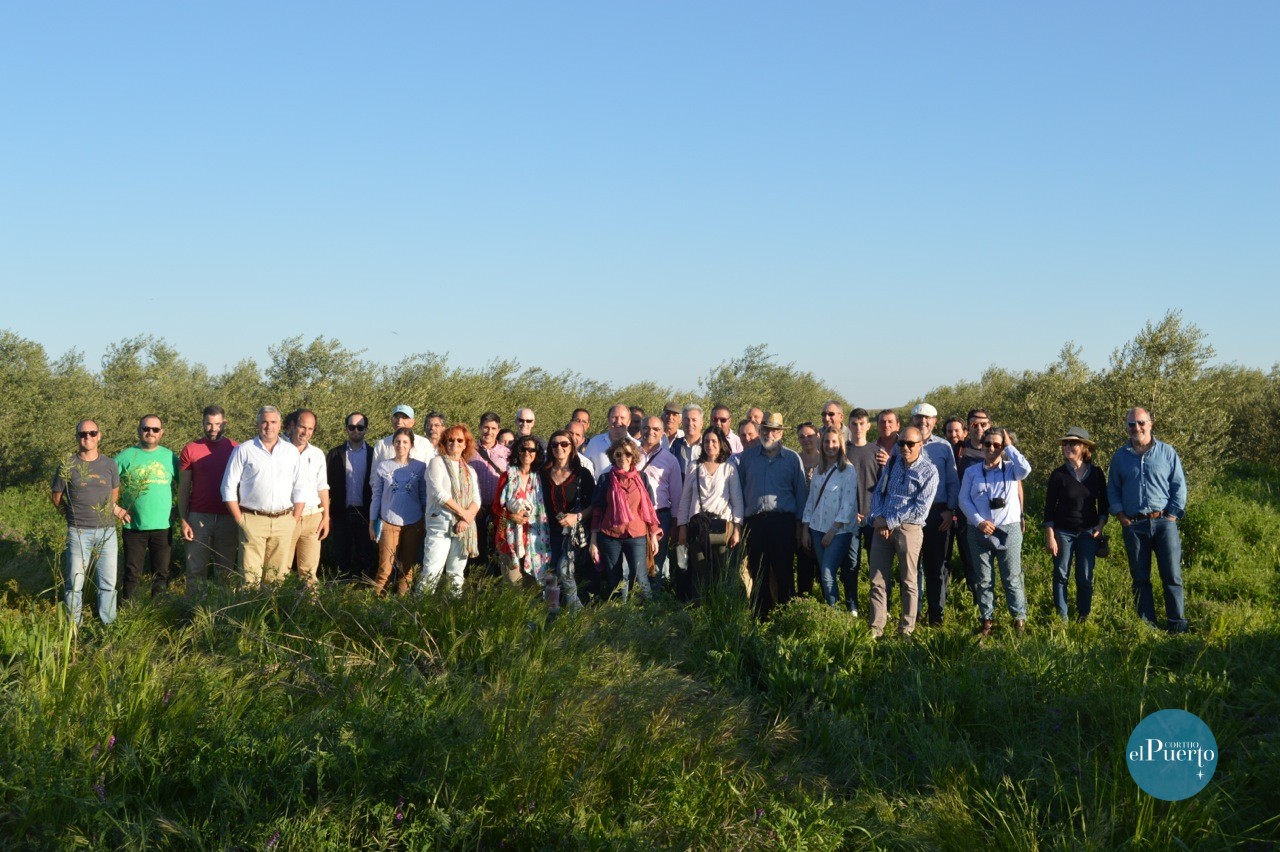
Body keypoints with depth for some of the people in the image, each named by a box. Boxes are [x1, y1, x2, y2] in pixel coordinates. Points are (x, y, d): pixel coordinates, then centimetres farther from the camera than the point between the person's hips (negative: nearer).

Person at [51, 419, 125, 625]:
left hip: (107, 531, 2)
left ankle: (109, 624, 16)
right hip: (79, 533, -2)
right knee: (75, 583, 3)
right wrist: (74, 516, 10)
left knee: (108, 583, 6)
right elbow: (56, 497, 7)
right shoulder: (68, 466, -3)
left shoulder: (110, 464, 4)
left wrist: (114, 509, 7)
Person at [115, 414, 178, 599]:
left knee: (161, 574, 9)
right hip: (133, 526, -1)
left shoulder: (170, 457, 5)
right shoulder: (126, 456, 0)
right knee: (132, 573, 6)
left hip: (163, 526, 1)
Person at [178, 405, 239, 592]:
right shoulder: (190, 450, 2)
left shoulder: (235, 449, 3)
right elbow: (183, 488, 4)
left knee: (225, 569, 7)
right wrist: (183, 520, -2)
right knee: (196, 568, 2)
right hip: (199, 517, 0)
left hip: (227, 518, 0)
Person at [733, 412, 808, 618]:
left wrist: (799, 523, 3)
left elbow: (801, 492, 7)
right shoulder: (746, 457, 10)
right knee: (758, 572, 6)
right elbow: (738, 488, 11)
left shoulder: (792, 458, 6)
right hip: (754, 521, 2)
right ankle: (761, 615, 13)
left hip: (783, 521, -2)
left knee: (783, 570, -1)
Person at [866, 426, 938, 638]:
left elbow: (921, 508, -11)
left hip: (909, 528, -4)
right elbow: (878, 492, 14)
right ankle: (876, 627, 9)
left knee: (908, 581, 5)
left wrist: (890, 521, -12)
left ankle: (907, 629, 12)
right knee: (877, 580, 3)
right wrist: (877, 517, -4)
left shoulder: (928, 471, -4)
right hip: (882, 527, 4)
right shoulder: (892, 463, 11)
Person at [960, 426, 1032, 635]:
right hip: (980, 531, 2)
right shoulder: (972, 472, 9)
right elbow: (964, 500, 3)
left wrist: (1010, 446, -7)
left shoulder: (1011, 469, 5)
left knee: (1012, 578, -1)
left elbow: (1025, 469, -18)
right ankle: (987, 620, 14)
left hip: (1008, 530, -2)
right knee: (983, 579, 6)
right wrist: (979, 522, -11)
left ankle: (1020, 619, 7)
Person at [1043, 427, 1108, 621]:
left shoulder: (1096, 473, 1)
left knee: (1086, 578, 3)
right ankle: (1061, 618, 11)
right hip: (1063, 532, -1)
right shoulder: (1058, 475, -5)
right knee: (1061, 576, 2)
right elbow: (1049, 508, -3)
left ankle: (1084, 616, 17)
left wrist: (1100, 525, -2)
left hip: (1088, 532, 1)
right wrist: (1050, 537, -8)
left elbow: (1103, 503, 11)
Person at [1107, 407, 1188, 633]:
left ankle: (1177, 625, 1)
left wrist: (1173, 514, -3)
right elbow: (1112, 489, 14)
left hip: (1163, 521, -2)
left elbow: (1179, 486, 5)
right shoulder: (1120, 457, 10)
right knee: (1140, 578, 5)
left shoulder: (1167, 452, 4)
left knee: (1172, 575, -4)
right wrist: (1120, 515, 2)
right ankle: (1146, 625, 11)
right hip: (1133, 525, 2)